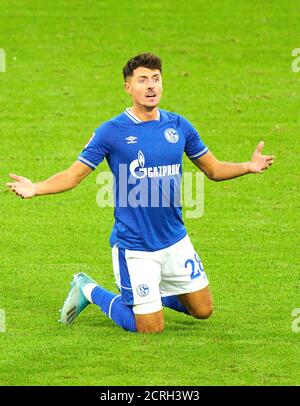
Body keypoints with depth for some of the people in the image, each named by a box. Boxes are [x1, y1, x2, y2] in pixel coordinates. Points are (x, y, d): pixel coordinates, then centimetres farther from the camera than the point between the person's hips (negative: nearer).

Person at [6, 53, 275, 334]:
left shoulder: (179, 126, 1)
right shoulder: (111, 131, -11)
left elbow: (213, 169, 11)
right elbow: (74, 175, -7)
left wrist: (249, 166, -8)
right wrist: (34, 189, -24)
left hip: (175, 240, 5)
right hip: (133, 246, -5)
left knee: (202, 310, 10)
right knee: (150, 328, -2)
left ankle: (150, 292, 33)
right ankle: (88, 290, 20)